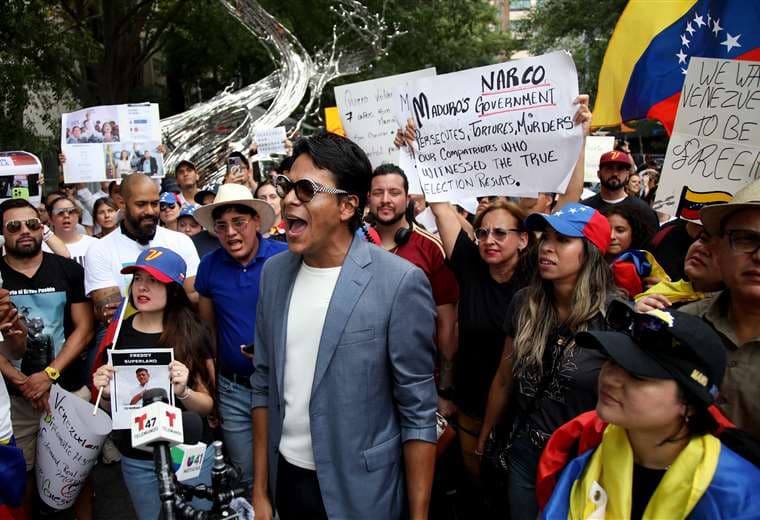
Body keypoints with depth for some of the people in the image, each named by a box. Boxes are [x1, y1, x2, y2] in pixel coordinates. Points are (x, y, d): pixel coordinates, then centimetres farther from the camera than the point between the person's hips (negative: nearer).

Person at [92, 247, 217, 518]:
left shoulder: (193, 334, -12)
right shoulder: (119, 332, -4)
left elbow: (208, 405, -9)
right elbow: (111, 409, 8)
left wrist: (183, 392, -28)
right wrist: (105, 393, -14)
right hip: (137, 460, 3)